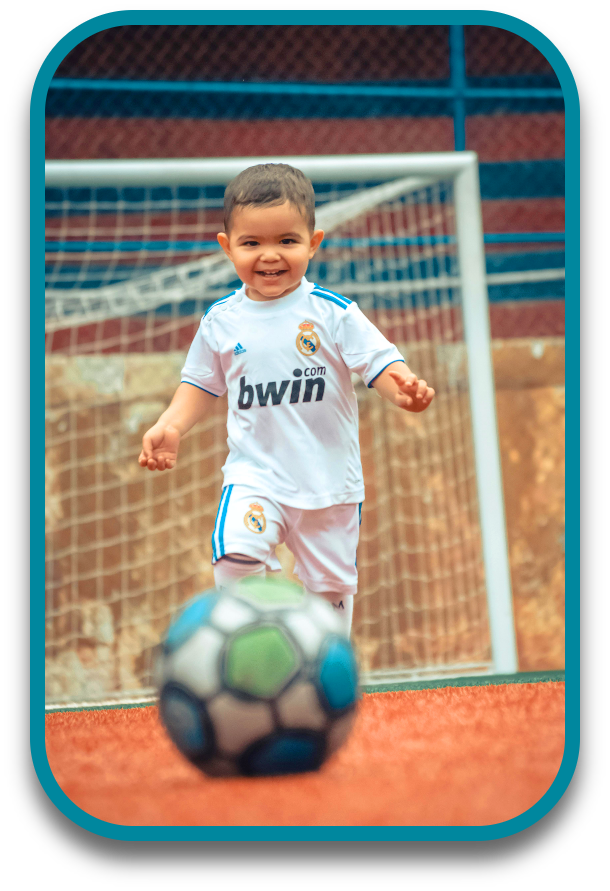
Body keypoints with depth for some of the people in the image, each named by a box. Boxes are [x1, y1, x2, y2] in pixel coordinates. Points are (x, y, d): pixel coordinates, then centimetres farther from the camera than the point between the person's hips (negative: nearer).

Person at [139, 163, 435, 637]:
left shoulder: (333, 312, -7)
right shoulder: (221, 321, 1)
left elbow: (380, 361, -12)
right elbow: (202, 384, 12)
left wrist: (403, 389, -34)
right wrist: (171, 425, -4)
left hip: (330, 478, 0)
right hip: (255, 475, 0)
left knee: (331, 585, 11)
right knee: (235, 557, -25)